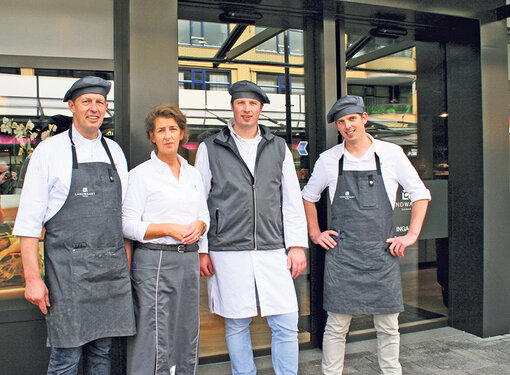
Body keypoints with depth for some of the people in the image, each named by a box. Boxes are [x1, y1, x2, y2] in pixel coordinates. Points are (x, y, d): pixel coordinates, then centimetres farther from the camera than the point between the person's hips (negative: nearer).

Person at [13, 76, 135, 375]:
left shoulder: (115, 151, 12)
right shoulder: (50, 151, -1)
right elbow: (29, 220, -3)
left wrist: (126, 267, 11)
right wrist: (32, 278, -9)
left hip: (112, 267, 4)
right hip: (68, 268, -4)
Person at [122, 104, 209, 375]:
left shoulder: (193, 174, 14)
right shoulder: (141, 174, -2)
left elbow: (204, 217, 19)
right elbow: (128, 225, -7)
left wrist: (199, 226, -4)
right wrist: (170, 229, -16)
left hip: (189, 260, 5)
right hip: (155, 262, -5)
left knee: (187, 335, 11)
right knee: (154, 336, -2)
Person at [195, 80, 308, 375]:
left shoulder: (279, 148, 12)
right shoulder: (210, 148, 6)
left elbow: (292, 199, 12)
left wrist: (297, 245, 6)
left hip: (272, 250, 2)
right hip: (228, 251, -1)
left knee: (287, 325, 1)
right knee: (236, 325, 8)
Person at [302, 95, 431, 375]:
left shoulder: (391, 154, 1)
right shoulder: (328, 160, 4)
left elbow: (420, 194, 8)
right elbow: (308, 196, 18)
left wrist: (412, 234, 0)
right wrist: (315, 234, 10)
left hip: (382, 252, 0)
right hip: (341, 254, 0)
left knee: (388, 326, 9)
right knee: (337, 325, 4)